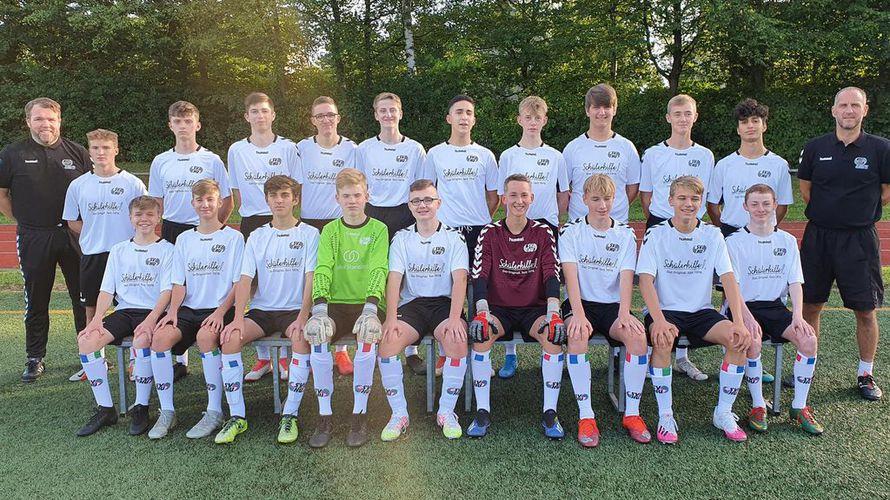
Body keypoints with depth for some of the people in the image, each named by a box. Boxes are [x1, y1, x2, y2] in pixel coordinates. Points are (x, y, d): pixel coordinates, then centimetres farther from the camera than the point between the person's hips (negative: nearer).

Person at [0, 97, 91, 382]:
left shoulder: (76, 153, 4)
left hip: (73, 235, 1)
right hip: (33, 239, 0)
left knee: (84, 297, 6)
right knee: (36, 302, 9)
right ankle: (35, 359, 23)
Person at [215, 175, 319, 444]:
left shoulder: (309, 234, 3)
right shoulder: (257, 236, 11)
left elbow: (310, 279, -7)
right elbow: (245, 279, 2)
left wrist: (302, 318, -20)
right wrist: (238, 318, -14)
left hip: (295, 309, -3)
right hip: (261, 310, 3)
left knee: (302, 339, -34)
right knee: (230, 338, -24)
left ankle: (289, 416, -22)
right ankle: (236, 416, -14)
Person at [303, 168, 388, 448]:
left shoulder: (378, 230, 4)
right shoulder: (330, 231, 10)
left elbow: (378, 270, -10)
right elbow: (322, 269, -4)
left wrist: (370, 308, -27)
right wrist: (319, 308, -21)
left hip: (367, 304, -2)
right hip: (336, 303, 2)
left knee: (367, 342, -31)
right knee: (318, 341, -27)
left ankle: (360, 417, -13)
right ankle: (324, 419, -11)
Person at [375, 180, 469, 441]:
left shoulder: (453, 238, 7)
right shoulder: (401, 238, 12)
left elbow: (459, 279, -6)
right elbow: (394, 279, 1)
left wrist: (455, 318, -21)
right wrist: (391, 317, -16)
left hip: (443, 302, -1)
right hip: (411, 303, 2)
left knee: (457, 340, -33)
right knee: (388, 340, -28)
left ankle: (446, 412, -14)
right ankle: (399, 414, -14)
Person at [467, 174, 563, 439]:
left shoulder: (543, 232, 4)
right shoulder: (490, 233, 3)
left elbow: (551, 275, -4)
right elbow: (479, 276, -6)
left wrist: (553, 312, -20)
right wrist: (482, 312, -23)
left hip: (534, 308, 1)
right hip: (498, 308, 0)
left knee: (554, 334, -30)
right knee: (481, 333, -31)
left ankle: (550, 413, -20)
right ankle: (482, 411, -22)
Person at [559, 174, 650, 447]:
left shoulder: (625, 235, 8)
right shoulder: (571, 232, 2)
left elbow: (626, 277, -4)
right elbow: (571, 274, -11)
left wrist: (624, 314, -21)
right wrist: (579, 314, -26)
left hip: (612, 304, 2)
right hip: (580, 302, -2)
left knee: (638, 334, -29)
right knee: (578, 334, -35)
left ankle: (632, 414, -15)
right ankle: (586, 416, -28)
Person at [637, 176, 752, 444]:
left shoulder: (712, 235, 5)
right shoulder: (655, 235, -3)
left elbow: (729, 279, -4)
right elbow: (646, 280, -14)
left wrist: (739, 322, -18)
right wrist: (659, 321, -30)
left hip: (701, 311, 3)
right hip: (665, 310, -3)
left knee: (739, 339, -22)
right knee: (663, 341, -35)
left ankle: (723, 412, -5)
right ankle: (665, 415, -19)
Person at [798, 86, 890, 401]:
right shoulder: (816, 148, 2)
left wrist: (860, 211, 7)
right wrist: (825, 213, 8)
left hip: (860, 239, -1)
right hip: (818, 236, 2)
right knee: (810, 306, 7)